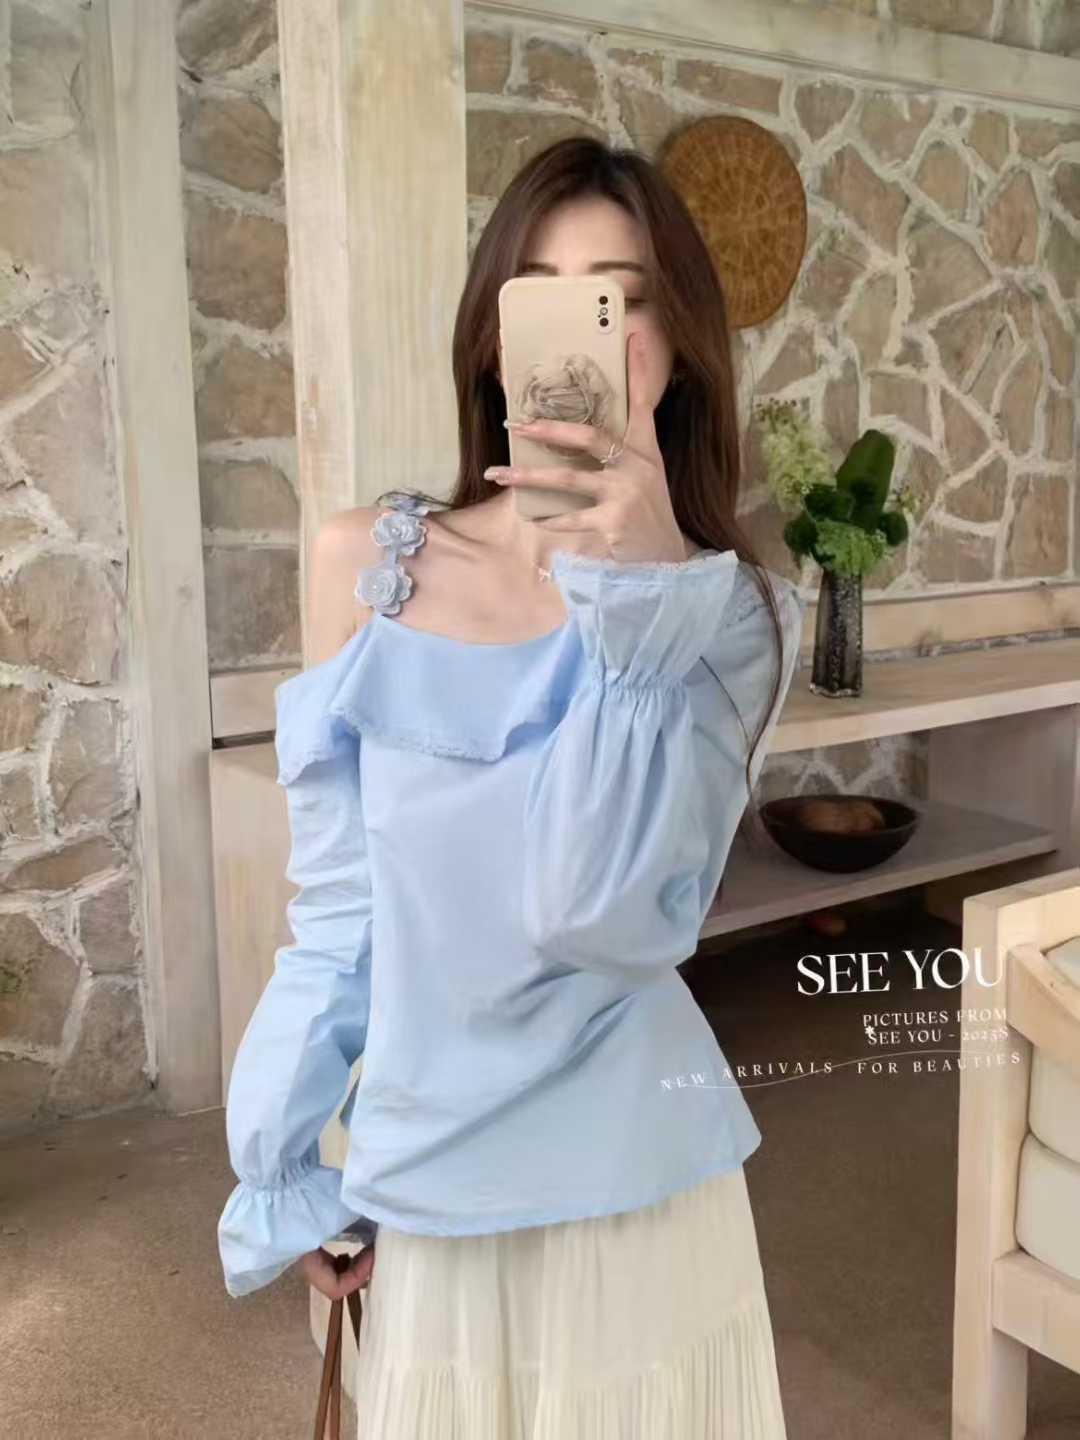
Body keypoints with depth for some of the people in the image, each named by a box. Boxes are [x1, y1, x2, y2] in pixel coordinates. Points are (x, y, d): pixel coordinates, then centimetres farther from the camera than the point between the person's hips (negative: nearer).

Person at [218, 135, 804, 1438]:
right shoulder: (366, 561, -6)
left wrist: (641, 592, -25)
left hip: (626, 1170, -1)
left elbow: (612, 912, -20)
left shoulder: (732, 611, -9)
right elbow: (339, 900, 0)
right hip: (423, 1168, 2)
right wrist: (288, 1166, 5)